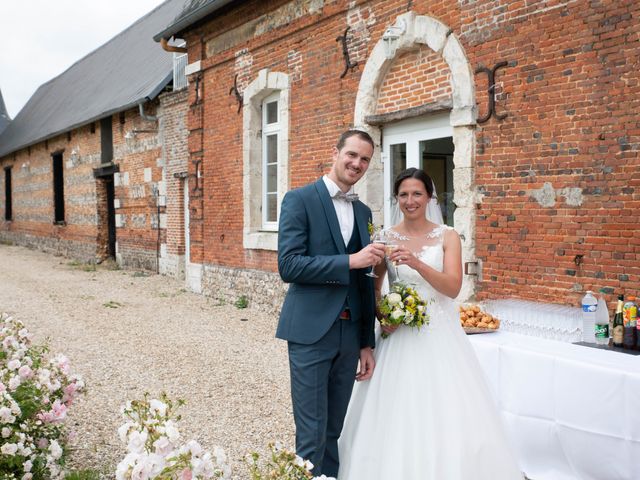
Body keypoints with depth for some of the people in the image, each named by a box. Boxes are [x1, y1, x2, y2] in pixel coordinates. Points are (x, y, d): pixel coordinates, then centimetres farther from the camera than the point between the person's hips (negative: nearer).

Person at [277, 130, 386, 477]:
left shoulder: (363, 212, 14)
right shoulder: (299, 199, -5)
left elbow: (364, 281, 15)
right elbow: (288, 265, -16)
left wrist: (367, 343, 14)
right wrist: (350, 261, -19)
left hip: (349, 335, 6)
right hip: (311, 332, -5)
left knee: (333, 432, 15)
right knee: (311, 436, 1)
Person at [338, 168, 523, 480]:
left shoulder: (447, 237, 0)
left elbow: (453, 287, -12)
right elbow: (373, 288, 10)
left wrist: (417, 263, -26)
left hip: (439, 335, -1)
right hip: (398, 333, 1)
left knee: (445, 414, -1)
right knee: (396, 416, 2)